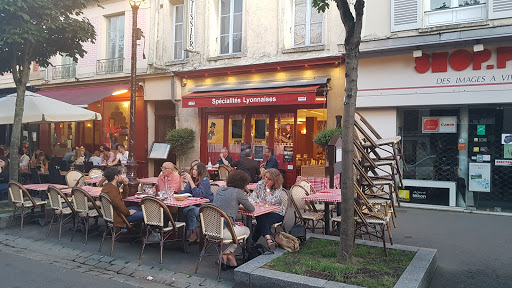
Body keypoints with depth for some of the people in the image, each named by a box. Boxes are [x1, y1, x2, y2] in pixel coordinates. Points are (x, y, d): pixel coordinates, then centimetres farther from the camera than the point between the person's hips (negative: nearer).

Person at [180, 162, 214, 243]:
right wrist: (182, 181, -5)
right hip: (195, 205, 6)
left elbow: (199, 194, -25)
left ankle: (194, 232, -7)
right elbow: (182, 194, 6)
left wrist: (190, 181, -25)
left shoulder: (205, 180, -10)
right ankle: (194, 231, -8)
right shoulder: (192, 179, 8)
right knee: (183, 210, -23)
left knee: (190, 211, -29)